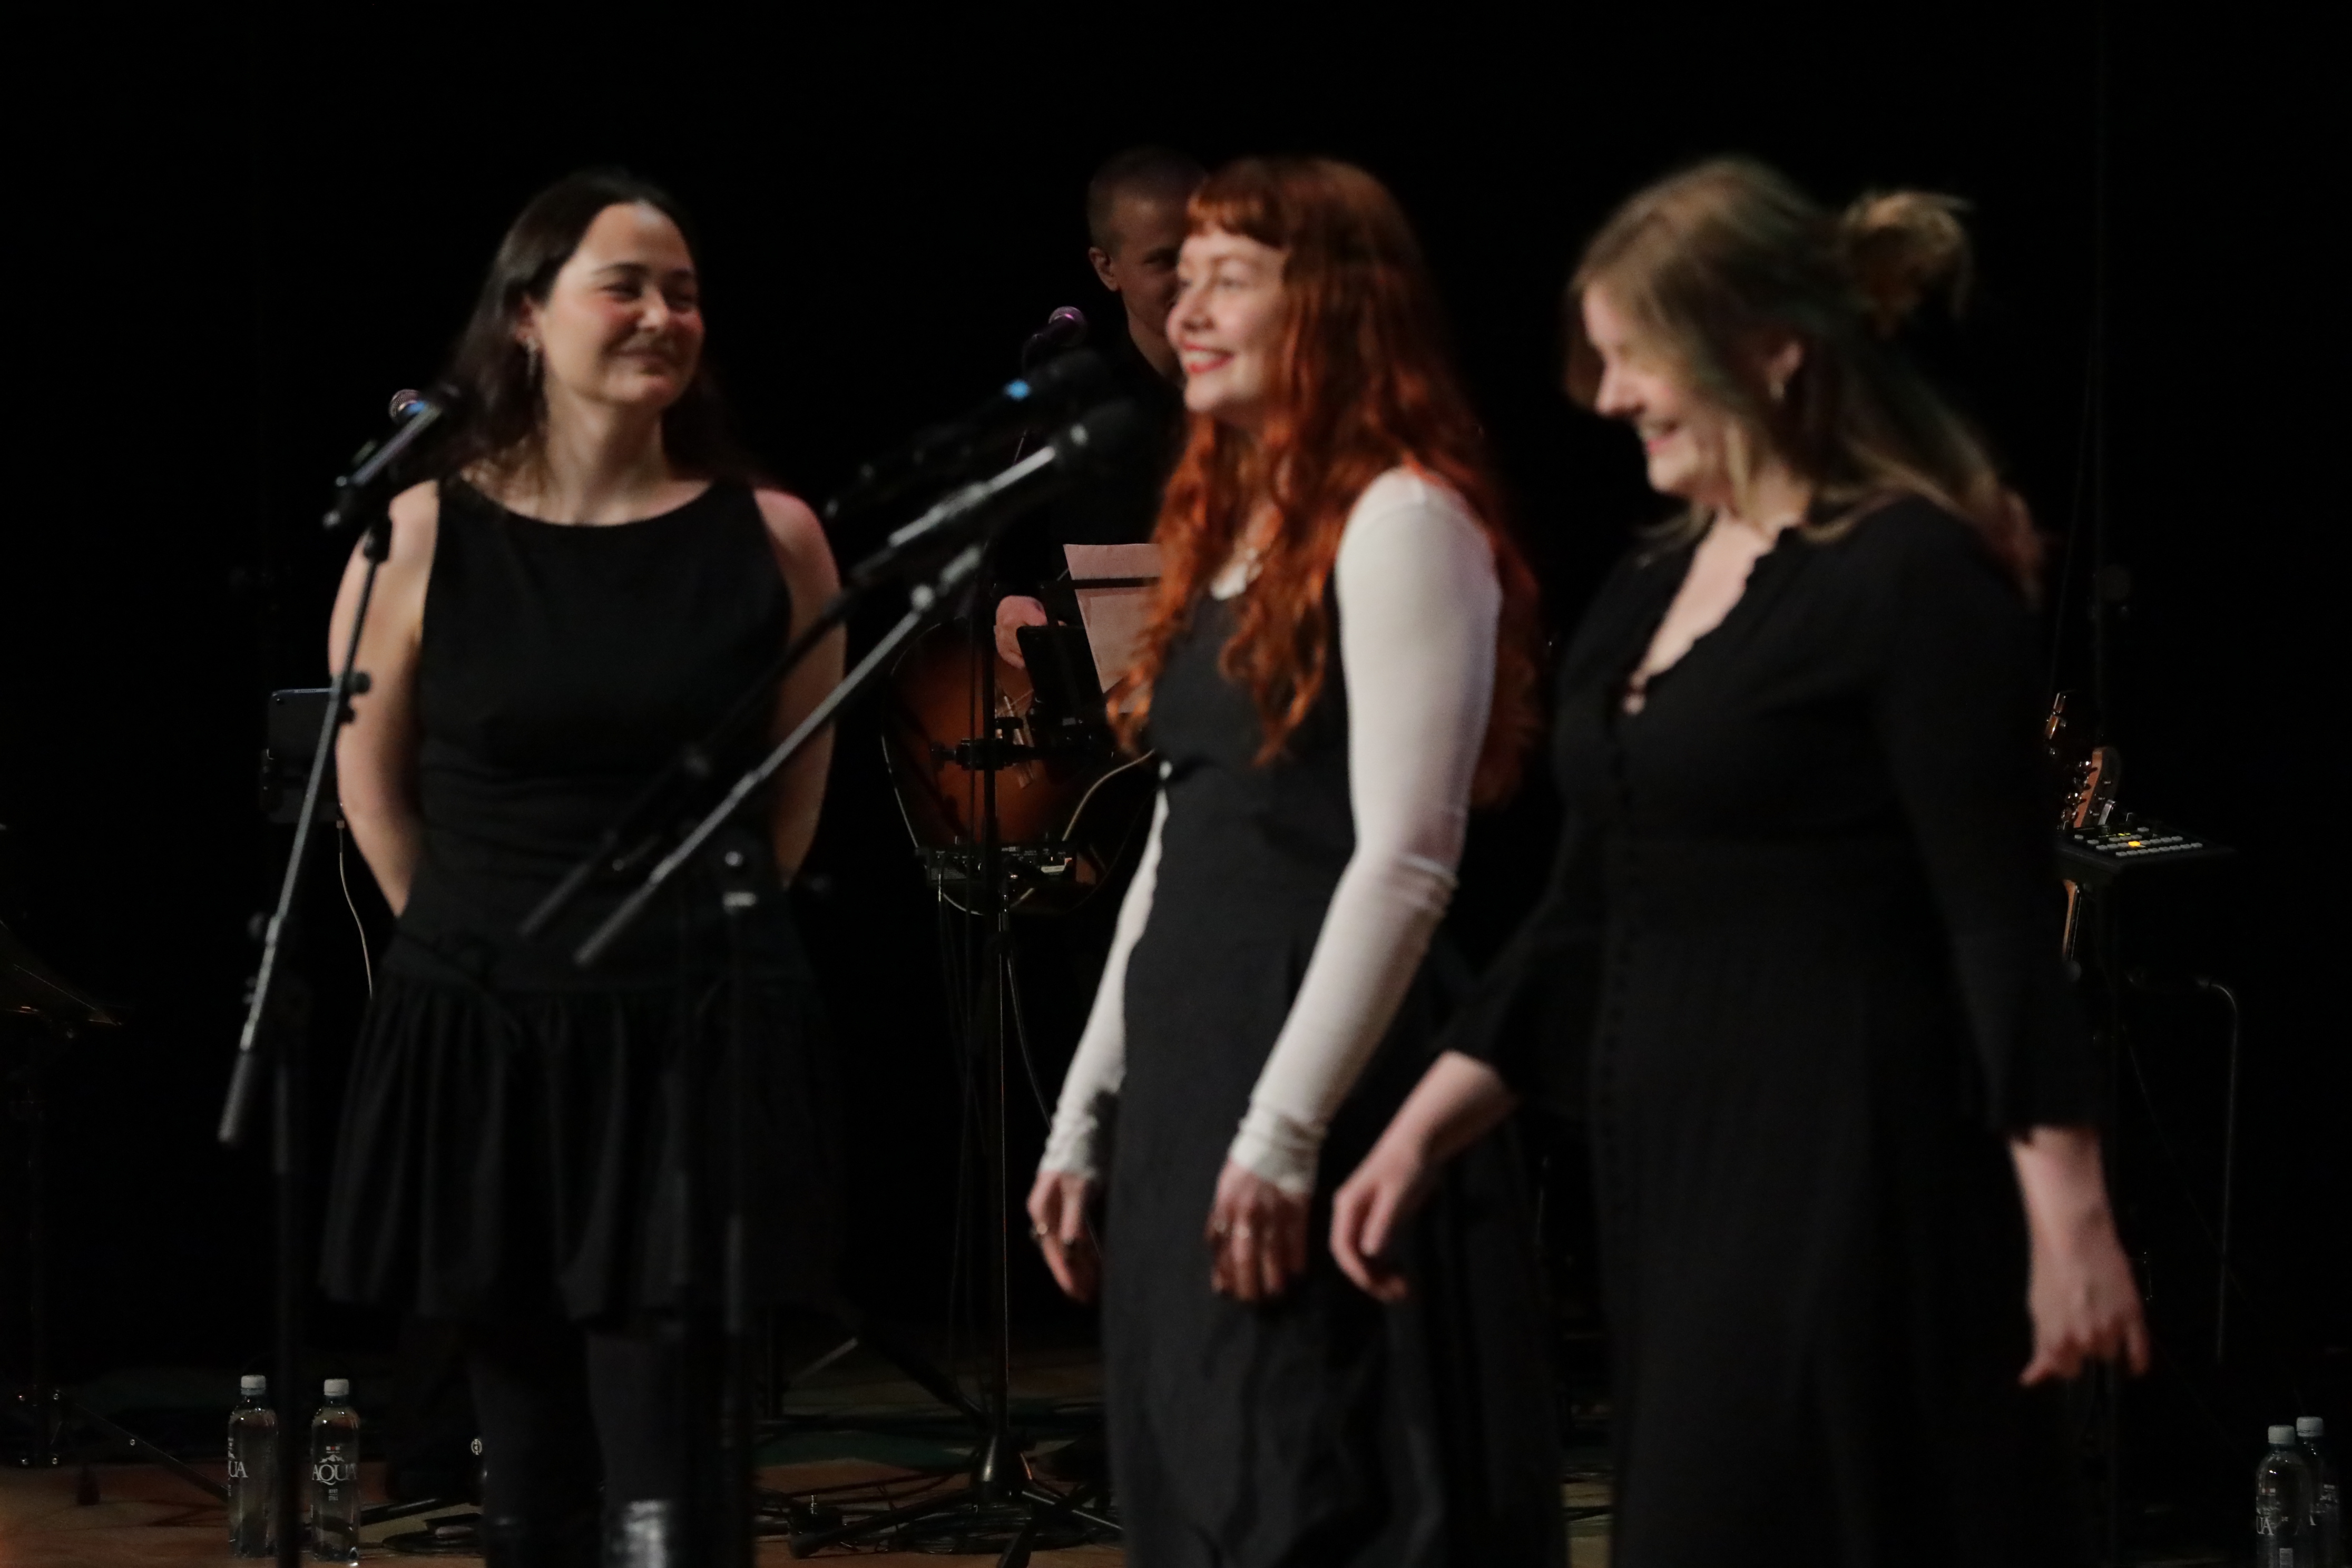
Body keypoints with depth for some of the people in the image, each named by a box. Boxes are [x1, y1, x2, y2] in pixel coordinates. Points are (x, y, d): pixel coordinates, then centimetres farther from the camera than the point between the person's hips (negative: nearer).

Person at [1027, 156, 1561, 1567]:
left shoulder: (1402, 520, -10)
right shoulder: (1230, 528, 17)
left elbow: (1405, 861, -17)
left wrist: (1284, 1132, -21)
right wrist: (1085, 1121, 17)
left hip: (1328, 1072, -9)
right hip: (1185, 1077, 9)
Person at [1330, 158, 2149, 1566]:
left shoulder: (1915, 579, -11)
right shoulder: (1651, 590, 14)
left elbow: (2002, 923, -16)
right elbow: (1587, 923, 18)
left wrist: (2069, 1215, -19)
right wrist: (1420, 1135, 13)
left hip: (1849, 1175, -8)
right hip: (1672, 1170, 8)